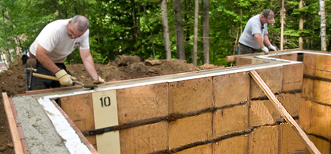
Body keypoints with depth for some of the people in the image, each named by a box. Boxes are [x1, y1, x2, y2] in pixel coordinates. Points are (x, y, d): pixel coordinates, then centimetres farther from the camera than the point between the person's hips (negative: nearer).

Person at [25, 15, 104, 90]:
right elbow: (40, 55, -32)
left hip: (58, 64, 5)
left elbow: (86, 57, -10)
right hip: (39, 63, -5)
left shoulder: (84, 32, -12)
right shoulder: (55, 29, -30)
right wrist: (59, 72, -34)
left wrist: (96, 79, -17)